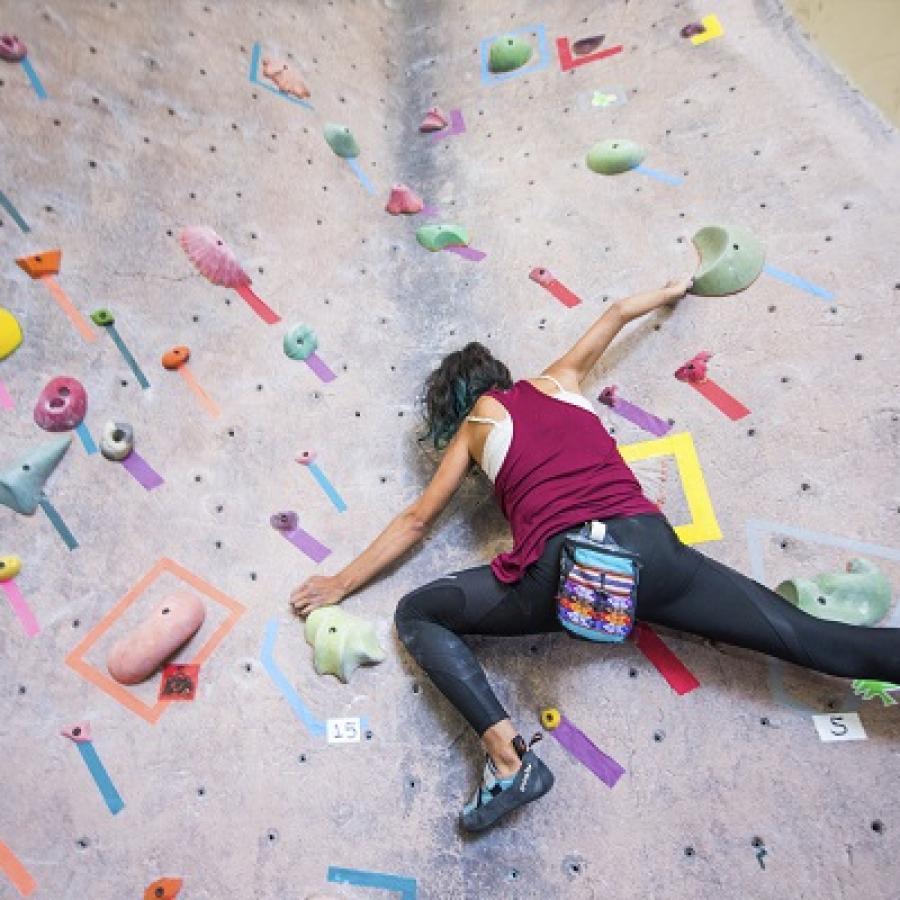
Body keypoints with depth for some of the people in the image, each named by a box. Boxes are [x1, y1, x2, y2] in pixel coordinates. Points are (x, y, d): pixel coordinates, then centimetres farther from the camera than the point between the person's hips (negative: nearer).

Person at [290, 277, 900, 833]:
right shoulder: (557, 381, 26)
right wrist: (670, 291, 62)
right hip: (646, 543, 4)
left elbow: (416, 521, 19)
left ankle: (508, 754, -9)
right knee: (809, 639, 9)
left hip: (560, 571, -3)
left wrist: (342, 584, 28)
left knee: (417, 616, 11)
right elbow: (617, 315, 42)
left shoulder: (473, 426, 19)